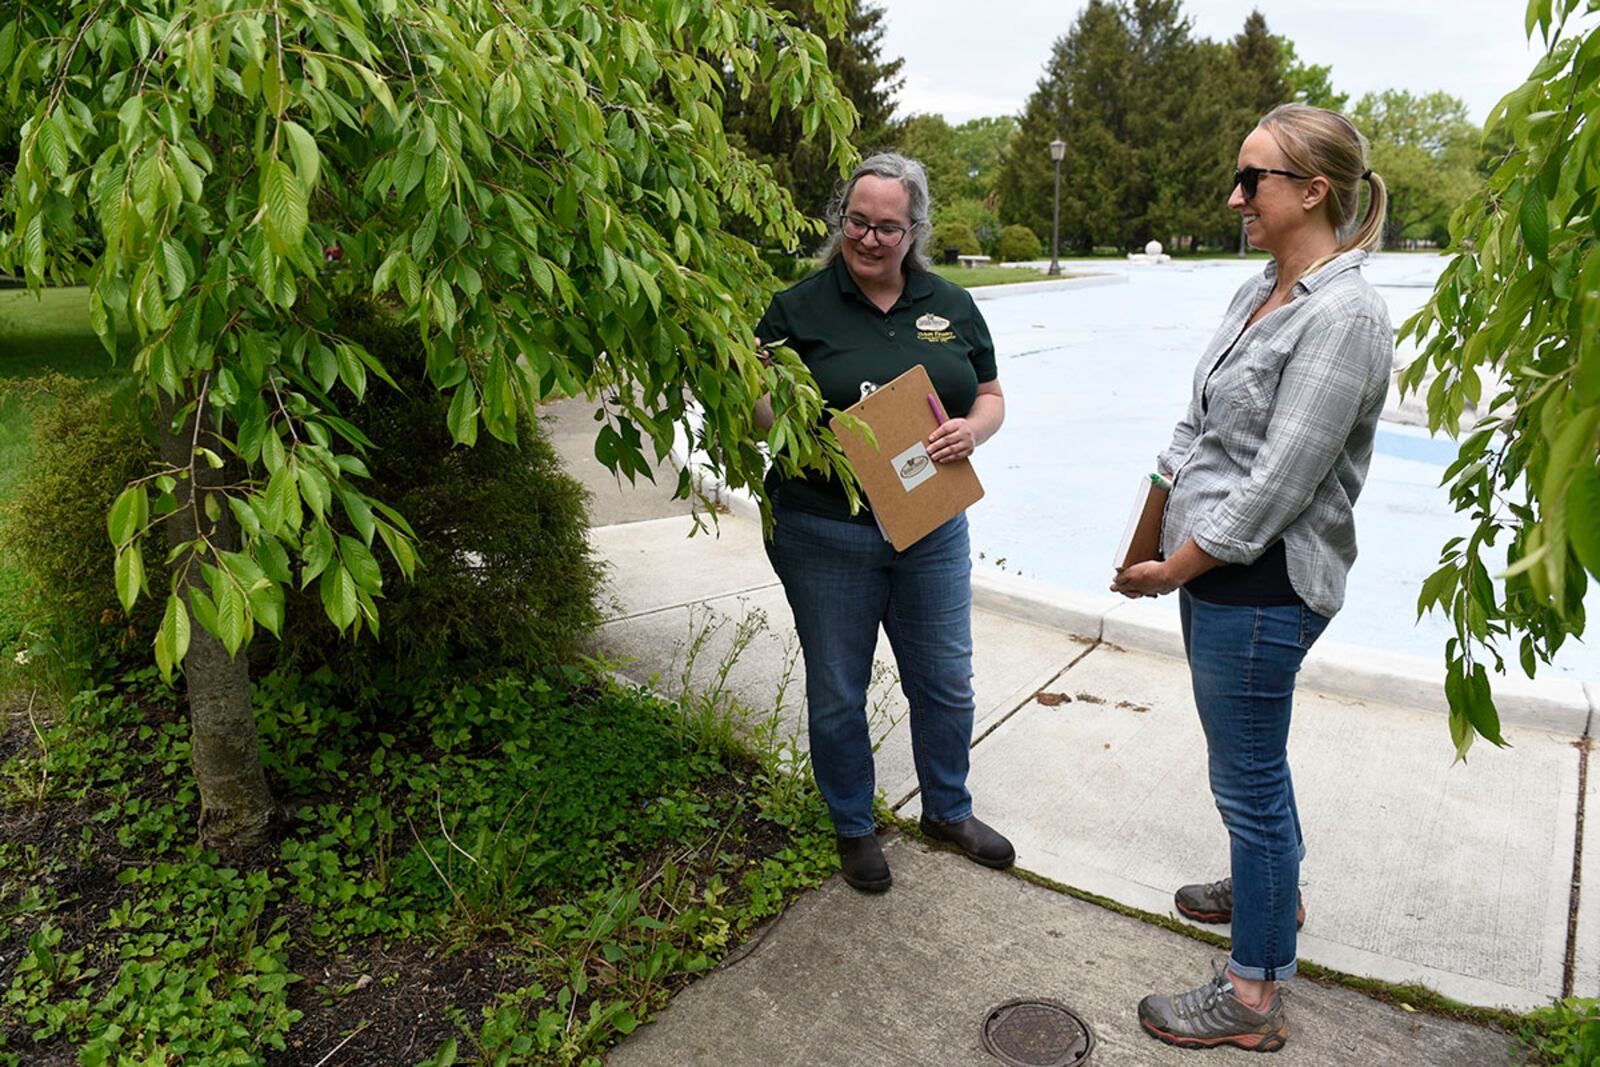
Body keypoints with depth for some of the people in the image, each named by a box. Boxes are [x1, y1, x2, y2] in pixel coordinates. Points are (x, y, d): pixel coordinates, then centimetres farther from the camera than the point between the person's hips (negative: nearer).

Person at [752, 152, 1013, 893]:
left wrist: (972, 429, -12)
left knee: (946, 682, 15)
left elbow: (991, 396, 10)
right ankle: (853, 826, 33)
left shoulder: (950, 305, 7)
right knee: (837, 693, 10)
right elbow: (757, 405, -3)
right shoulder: (798, 308, -3)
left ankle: (947, 810, 39)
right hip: (826, 536, -3)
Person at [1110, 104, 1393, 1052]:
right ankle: (1274, 888, 51)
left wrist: (1170, 571, -16)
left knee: (1248, 777, 3)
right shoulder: (1257, 294, 9)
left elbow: (1278, 484, -23)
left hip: (1261, 586, -9)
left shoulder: (1344, 317, -19)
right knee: (1248, 752, 26)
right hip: (1216, 571, 9)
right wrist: (1158, 516, 5)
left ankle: (1254, 996, 21)